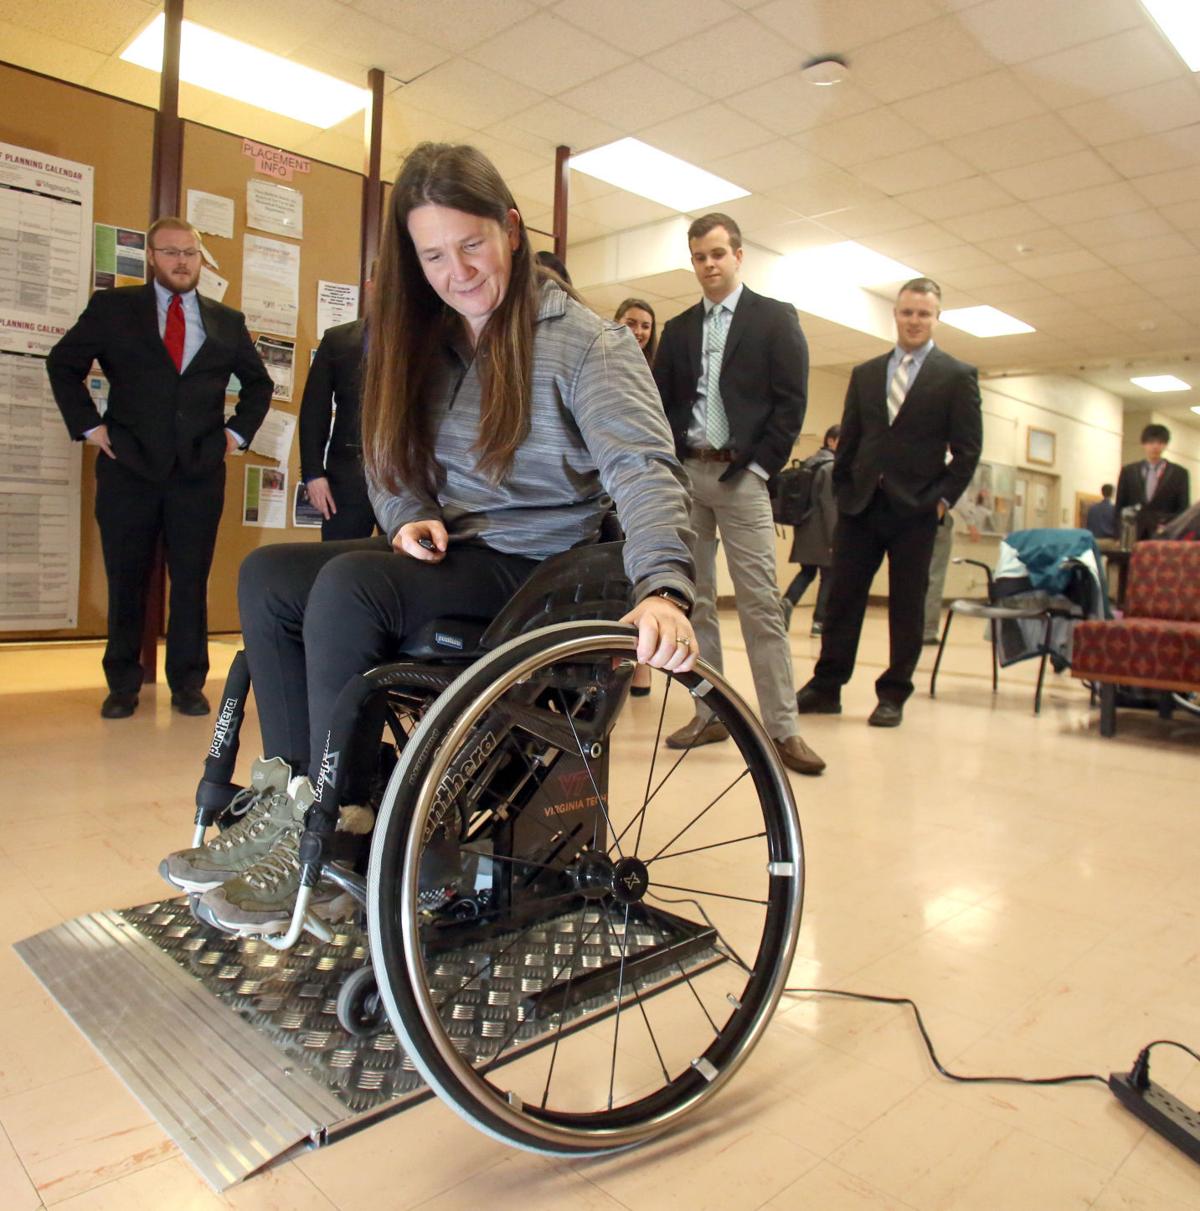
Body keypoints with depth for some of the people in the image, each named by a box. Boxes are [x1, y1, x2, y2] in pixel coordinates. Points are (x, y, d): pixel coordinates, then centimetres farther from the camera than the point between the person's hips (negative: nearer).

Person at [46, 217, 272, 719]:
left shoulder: (227, 322, 10)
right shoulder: (112, 307, 5)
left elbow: (258, 382, 20)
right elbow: (62, 363, 11)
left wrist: (238, 431, 9)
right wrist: (88, 424, 2)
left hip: (200, 474, 1)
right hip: (128, 470, -1)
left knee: (192, 582, 4)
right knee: (126, 581, 6)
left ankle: (188, 683, 15)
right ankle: (122, 683, 19)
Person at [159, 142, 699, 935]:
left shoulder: (583, 340, -7)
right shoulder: (424, 341, 13)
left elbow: (644, 467, -22)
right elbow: (393, 462, 19)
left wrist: (663, 589, -40)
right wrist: (409, 516, -6)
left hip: (537, 568, -6)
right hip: (444, 548, 7)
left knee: (350, 584, -28)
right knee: (268, 574, -13)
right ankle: (290, 800, -7)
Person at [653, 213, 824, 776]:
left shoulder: (775, 318, 7)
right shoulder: (677, 329, 18)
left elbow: (790, 401, -1)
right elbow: (661, 405, 13)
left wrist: (755, 465, -9)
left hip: (740, 476, -4)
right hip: (684, 475, 4)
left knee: (760, 603, -8)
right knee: (694, 599, 5)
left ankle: (782, 729, -4)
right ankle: (709, 714, 14)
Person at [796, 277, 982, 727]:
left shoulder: (957, 376, 4)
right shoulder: (865, 373, 14)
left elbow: (967, 449, 1)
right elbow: (849, 440, 13)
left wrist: (944, 498, -7)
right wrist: (843, 490, 5)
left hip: (915, 509, -3)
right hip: (861, 505, 3)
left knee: (906, 606, 4)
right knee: (842, 597, 3)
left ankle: (893, 695, 14)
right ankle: (826, 687, 11)